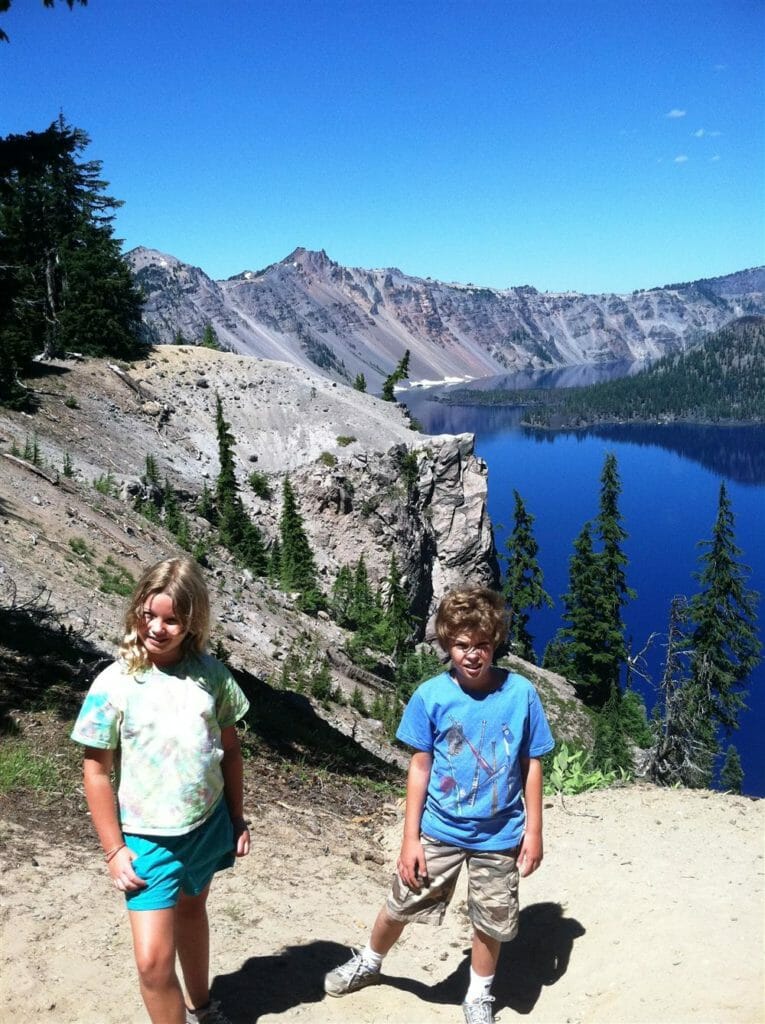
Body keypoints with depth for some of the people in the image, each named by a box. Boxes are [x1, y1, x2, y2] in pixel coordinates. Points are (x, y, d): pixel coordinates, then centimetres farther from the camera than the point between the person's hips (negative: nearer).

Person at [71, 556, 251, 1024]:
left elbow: (229, 748, 3)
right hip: (148, 838, -3)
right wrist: (114, 849, -8)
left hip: (208, 825, 3)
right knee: (153, 959, -8)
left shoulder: (211, 673, -9)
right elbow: (97, 772, -9)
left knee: (192, 910, 26)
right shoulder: (114, 684, -16)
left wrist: (237, 818, 7)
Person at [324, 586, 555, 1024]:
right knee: (402, 905, 16)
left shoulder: (521, 693, -14)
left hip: (500, 835, 0)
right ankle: (368, 963, 45)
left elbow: (532, 765, -4)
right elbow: (420, 767, -7)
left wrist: (534, 830, -2)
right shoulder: (430, 696, -15)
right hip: (439, 829, 0)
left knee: (491, 922, 16)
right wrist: (410, 837, -7)